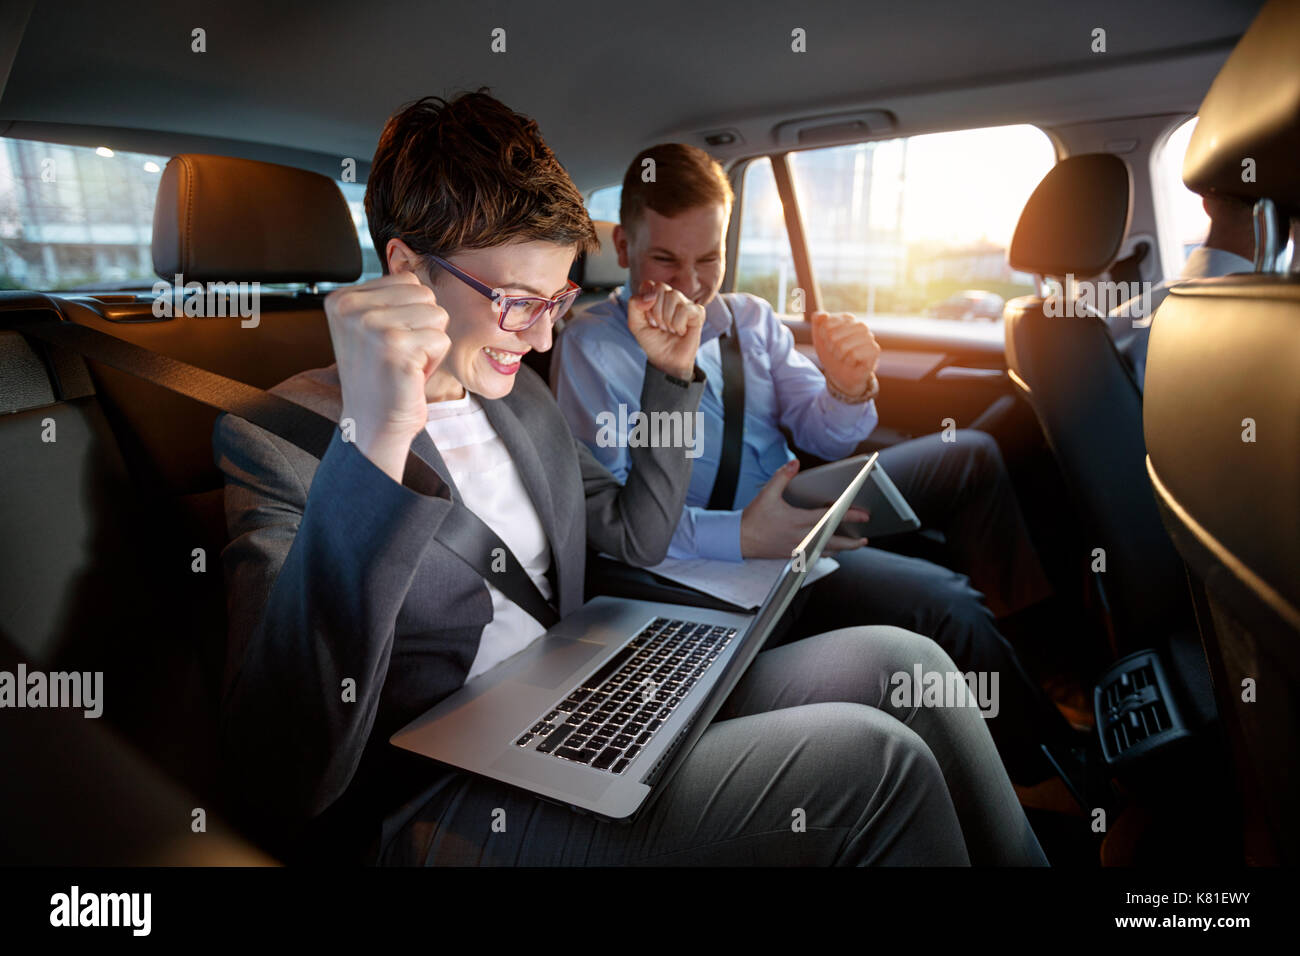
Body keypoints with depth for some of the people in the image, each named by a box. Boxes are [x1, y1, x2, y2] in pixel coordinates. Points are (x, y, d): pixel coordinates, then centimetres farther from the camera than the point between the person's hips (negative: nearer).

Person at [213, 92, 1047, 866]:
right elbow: (283, 789, -24)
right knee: (872, 762, -20)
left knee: (901, 662, -6)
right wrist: (372, 455, -36)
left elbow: (637, 537, 18)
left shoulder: (520, 393, 10)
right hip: (441, 805, -6)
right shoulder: (283, 439, -12)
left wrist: (673, 374, 10)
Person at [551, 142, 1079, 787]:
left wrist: (849, 390, -17)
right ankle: (1049, 766, 6)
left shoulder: (750, 318, 7)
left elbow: (825, 439, 6)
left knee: (971, 455, 12)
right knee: (942, 603, -23)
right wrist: (742, 536, -32)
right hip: (716, 553, -7)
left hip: (798, 508, 8)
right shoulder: (591, 348, -12)